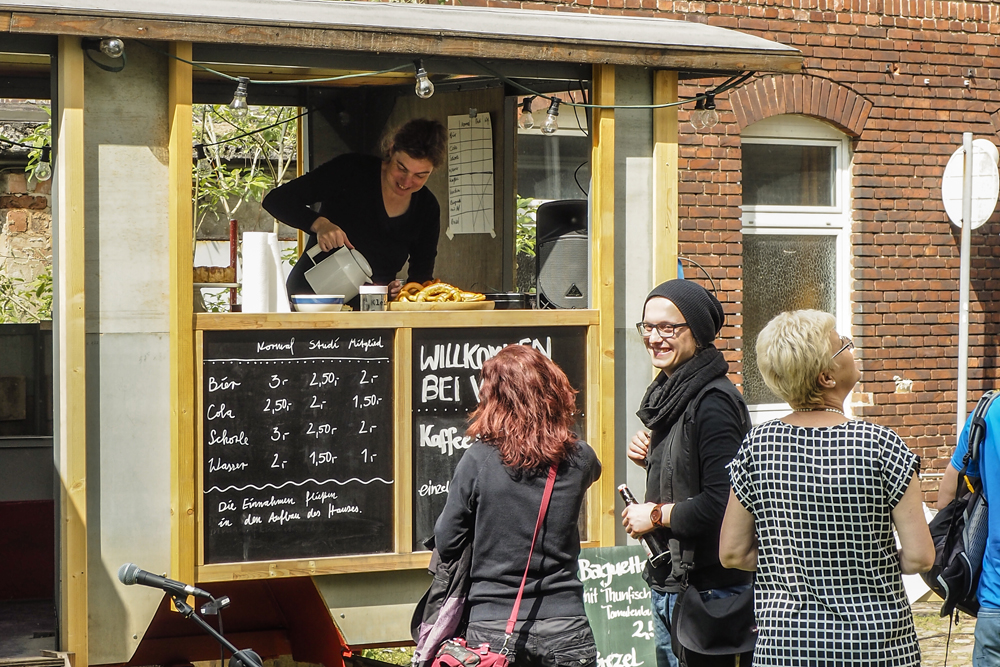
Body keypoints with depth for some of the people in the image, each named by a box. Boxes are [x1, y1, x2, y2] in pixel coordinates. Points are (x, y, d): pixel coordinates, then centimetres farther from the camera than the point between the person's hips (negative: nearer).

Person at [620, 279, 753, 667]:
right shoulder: (670, 393, 13)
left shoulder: (713, 402, -17)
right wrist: (650, 460, 5)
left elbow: (720, 503, -25)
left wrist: (655, 515, -12)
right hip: (666, 587, 9)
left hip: (706, 591, -9)